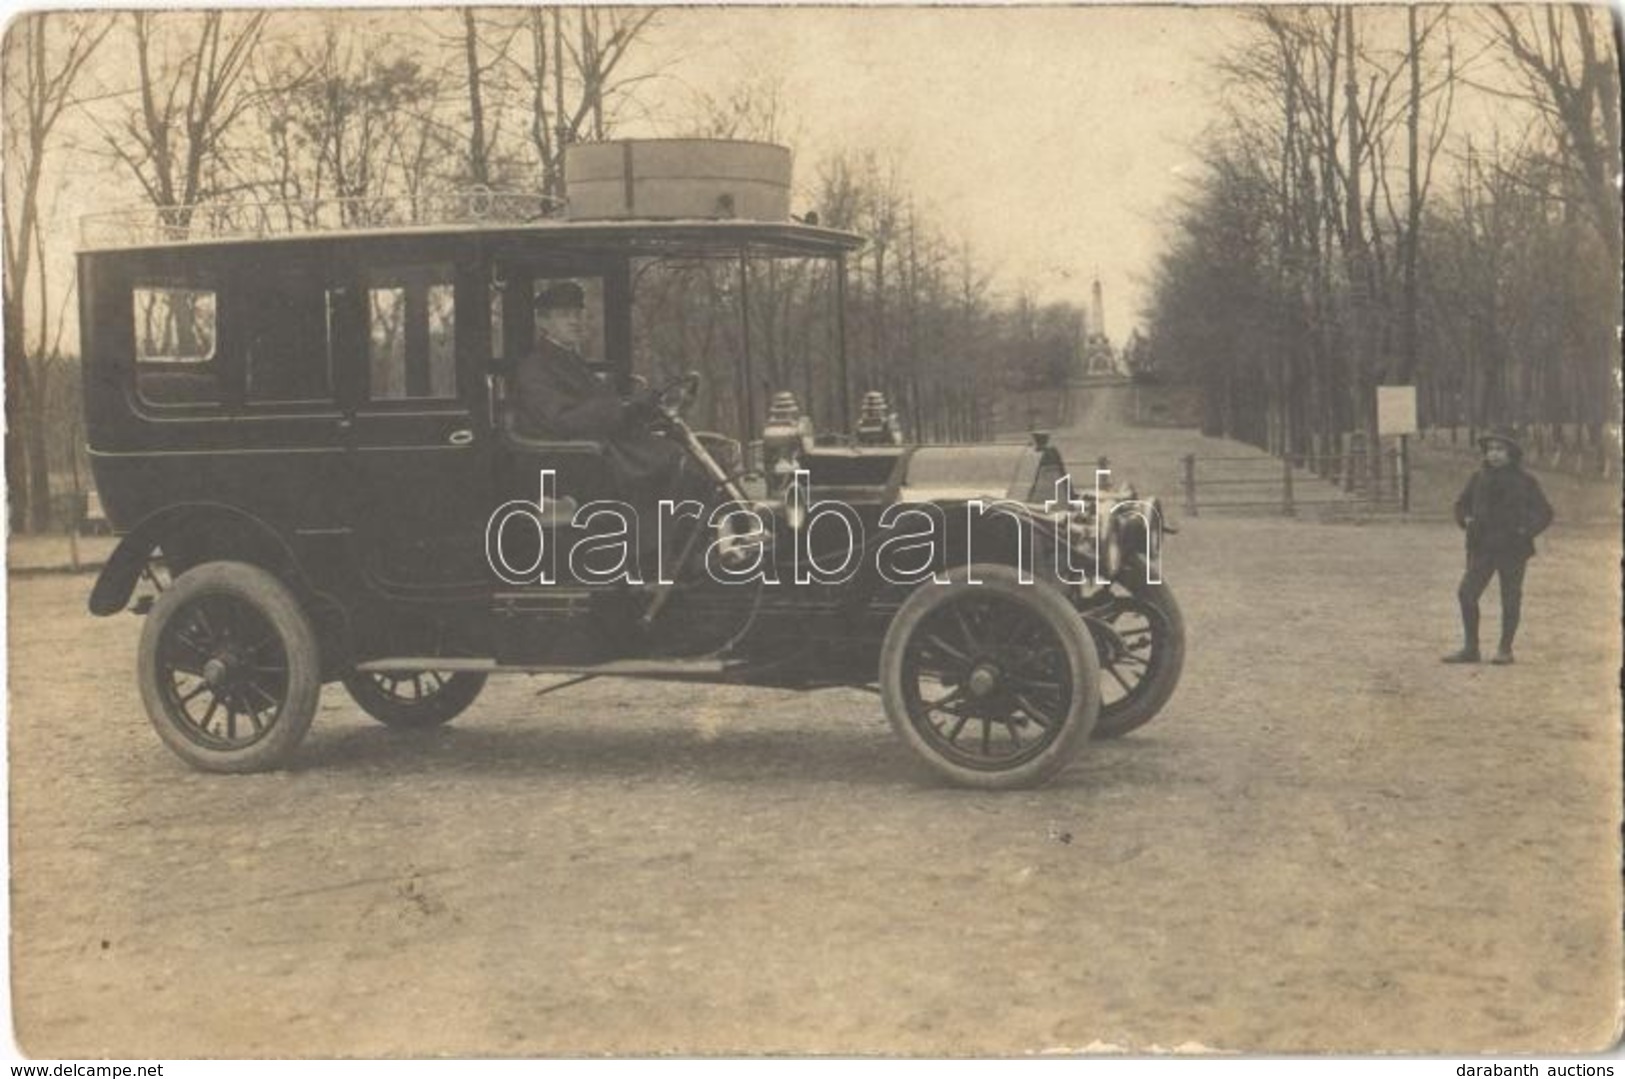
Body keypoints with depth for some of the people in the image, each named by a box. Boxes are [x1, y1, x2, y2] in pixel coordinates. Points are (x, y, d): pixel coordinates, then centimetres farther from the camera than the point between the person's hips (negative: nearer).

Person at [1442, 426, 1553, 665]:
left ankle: (1505, 649, 15)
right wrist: (1465, 519, 0)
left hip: (1513, 549, -3)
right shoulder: (1479, 478, 8)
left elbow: (1544, 513, 2)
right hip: (1482, 547, 3)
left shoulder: (1524, 482, -1)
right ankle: (1470, 648, 5)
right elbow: (1462, 504, 21)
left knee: (1510, 599, 3)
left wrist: (1526, 531, -12)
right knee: (1467, 594, -4)